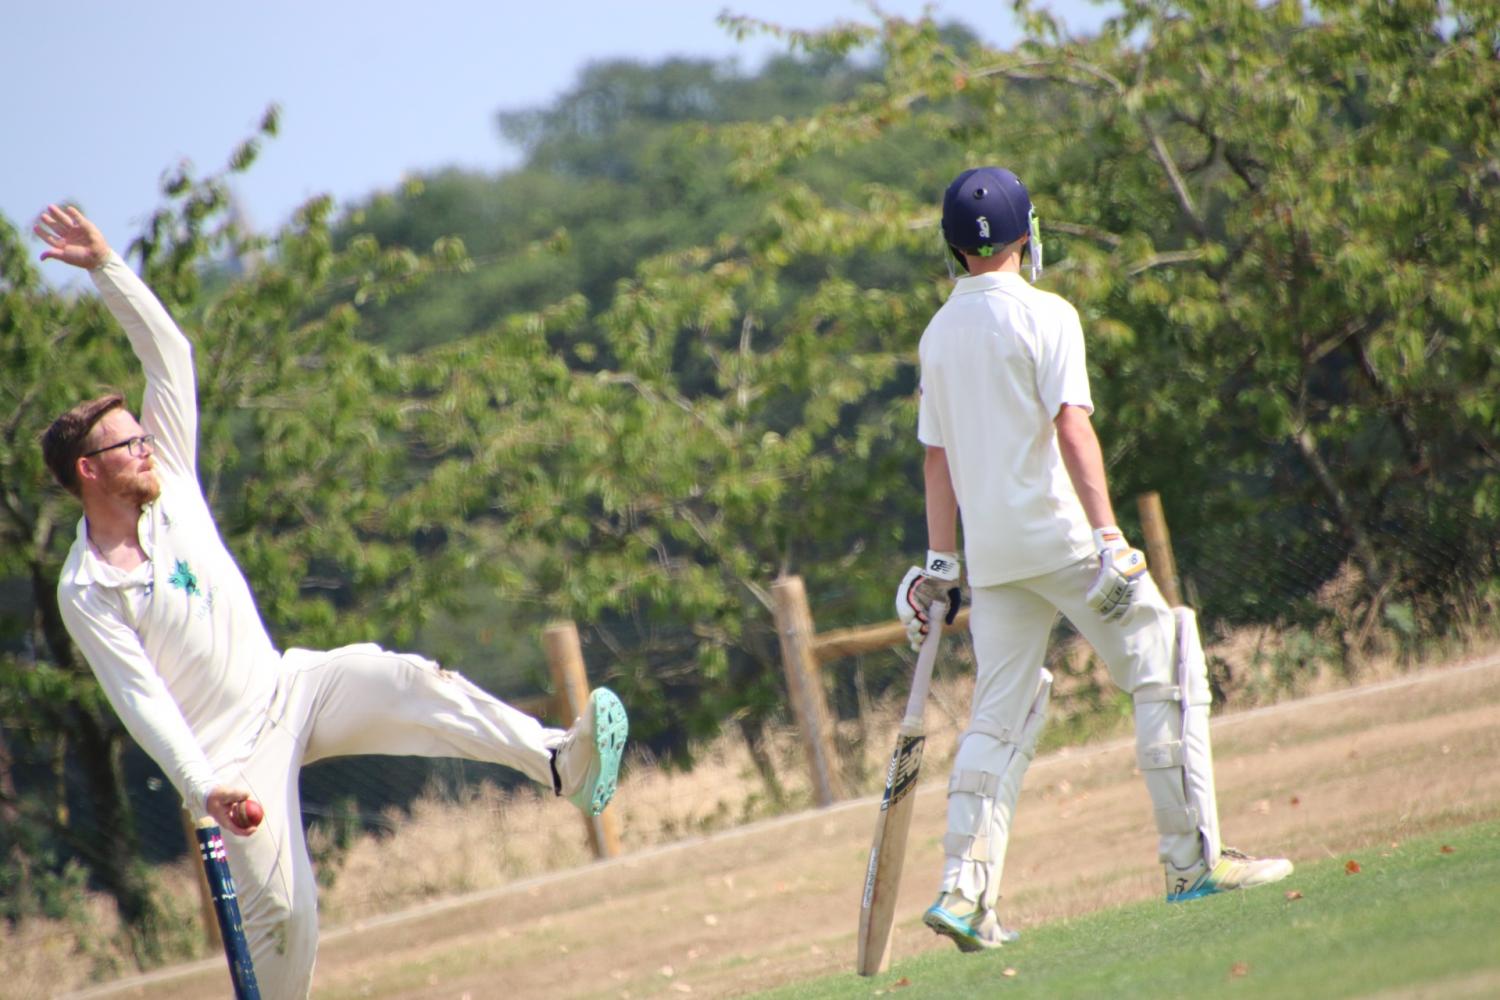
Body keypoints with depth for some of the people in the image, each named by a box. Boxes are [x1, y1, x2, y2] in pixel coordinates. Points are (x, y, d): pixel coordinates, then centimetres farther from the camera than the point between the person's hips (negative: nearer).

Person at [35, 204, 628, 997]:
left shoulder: (170, 489, 4)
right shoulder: (86, 593, -12)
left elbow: (169, 354, 2)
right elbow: (141, 701, -18)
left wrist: (106, 268, -6)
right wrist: (202, 790, -29)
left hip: (287, 688, 4)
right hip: (225, 748, -4)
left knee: (408, 681, -24)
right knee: (281, 915, -12)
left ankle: (561, 764, -41)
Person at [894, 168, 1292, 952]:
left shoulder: (938, 333, 13)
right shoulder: (1043, 315, -7)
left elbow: (936, 456, 15)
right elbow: (1071, 428, -17)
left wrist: (941, 563, 19)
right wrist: (1109, 537, -22)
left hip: (990, 551, 6)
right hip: (1056, 534, -6)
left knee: (1000, 716, 8)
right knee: (1165, 673, 3)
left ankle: (964, 890, -3)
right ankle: (1191, 861, -1)